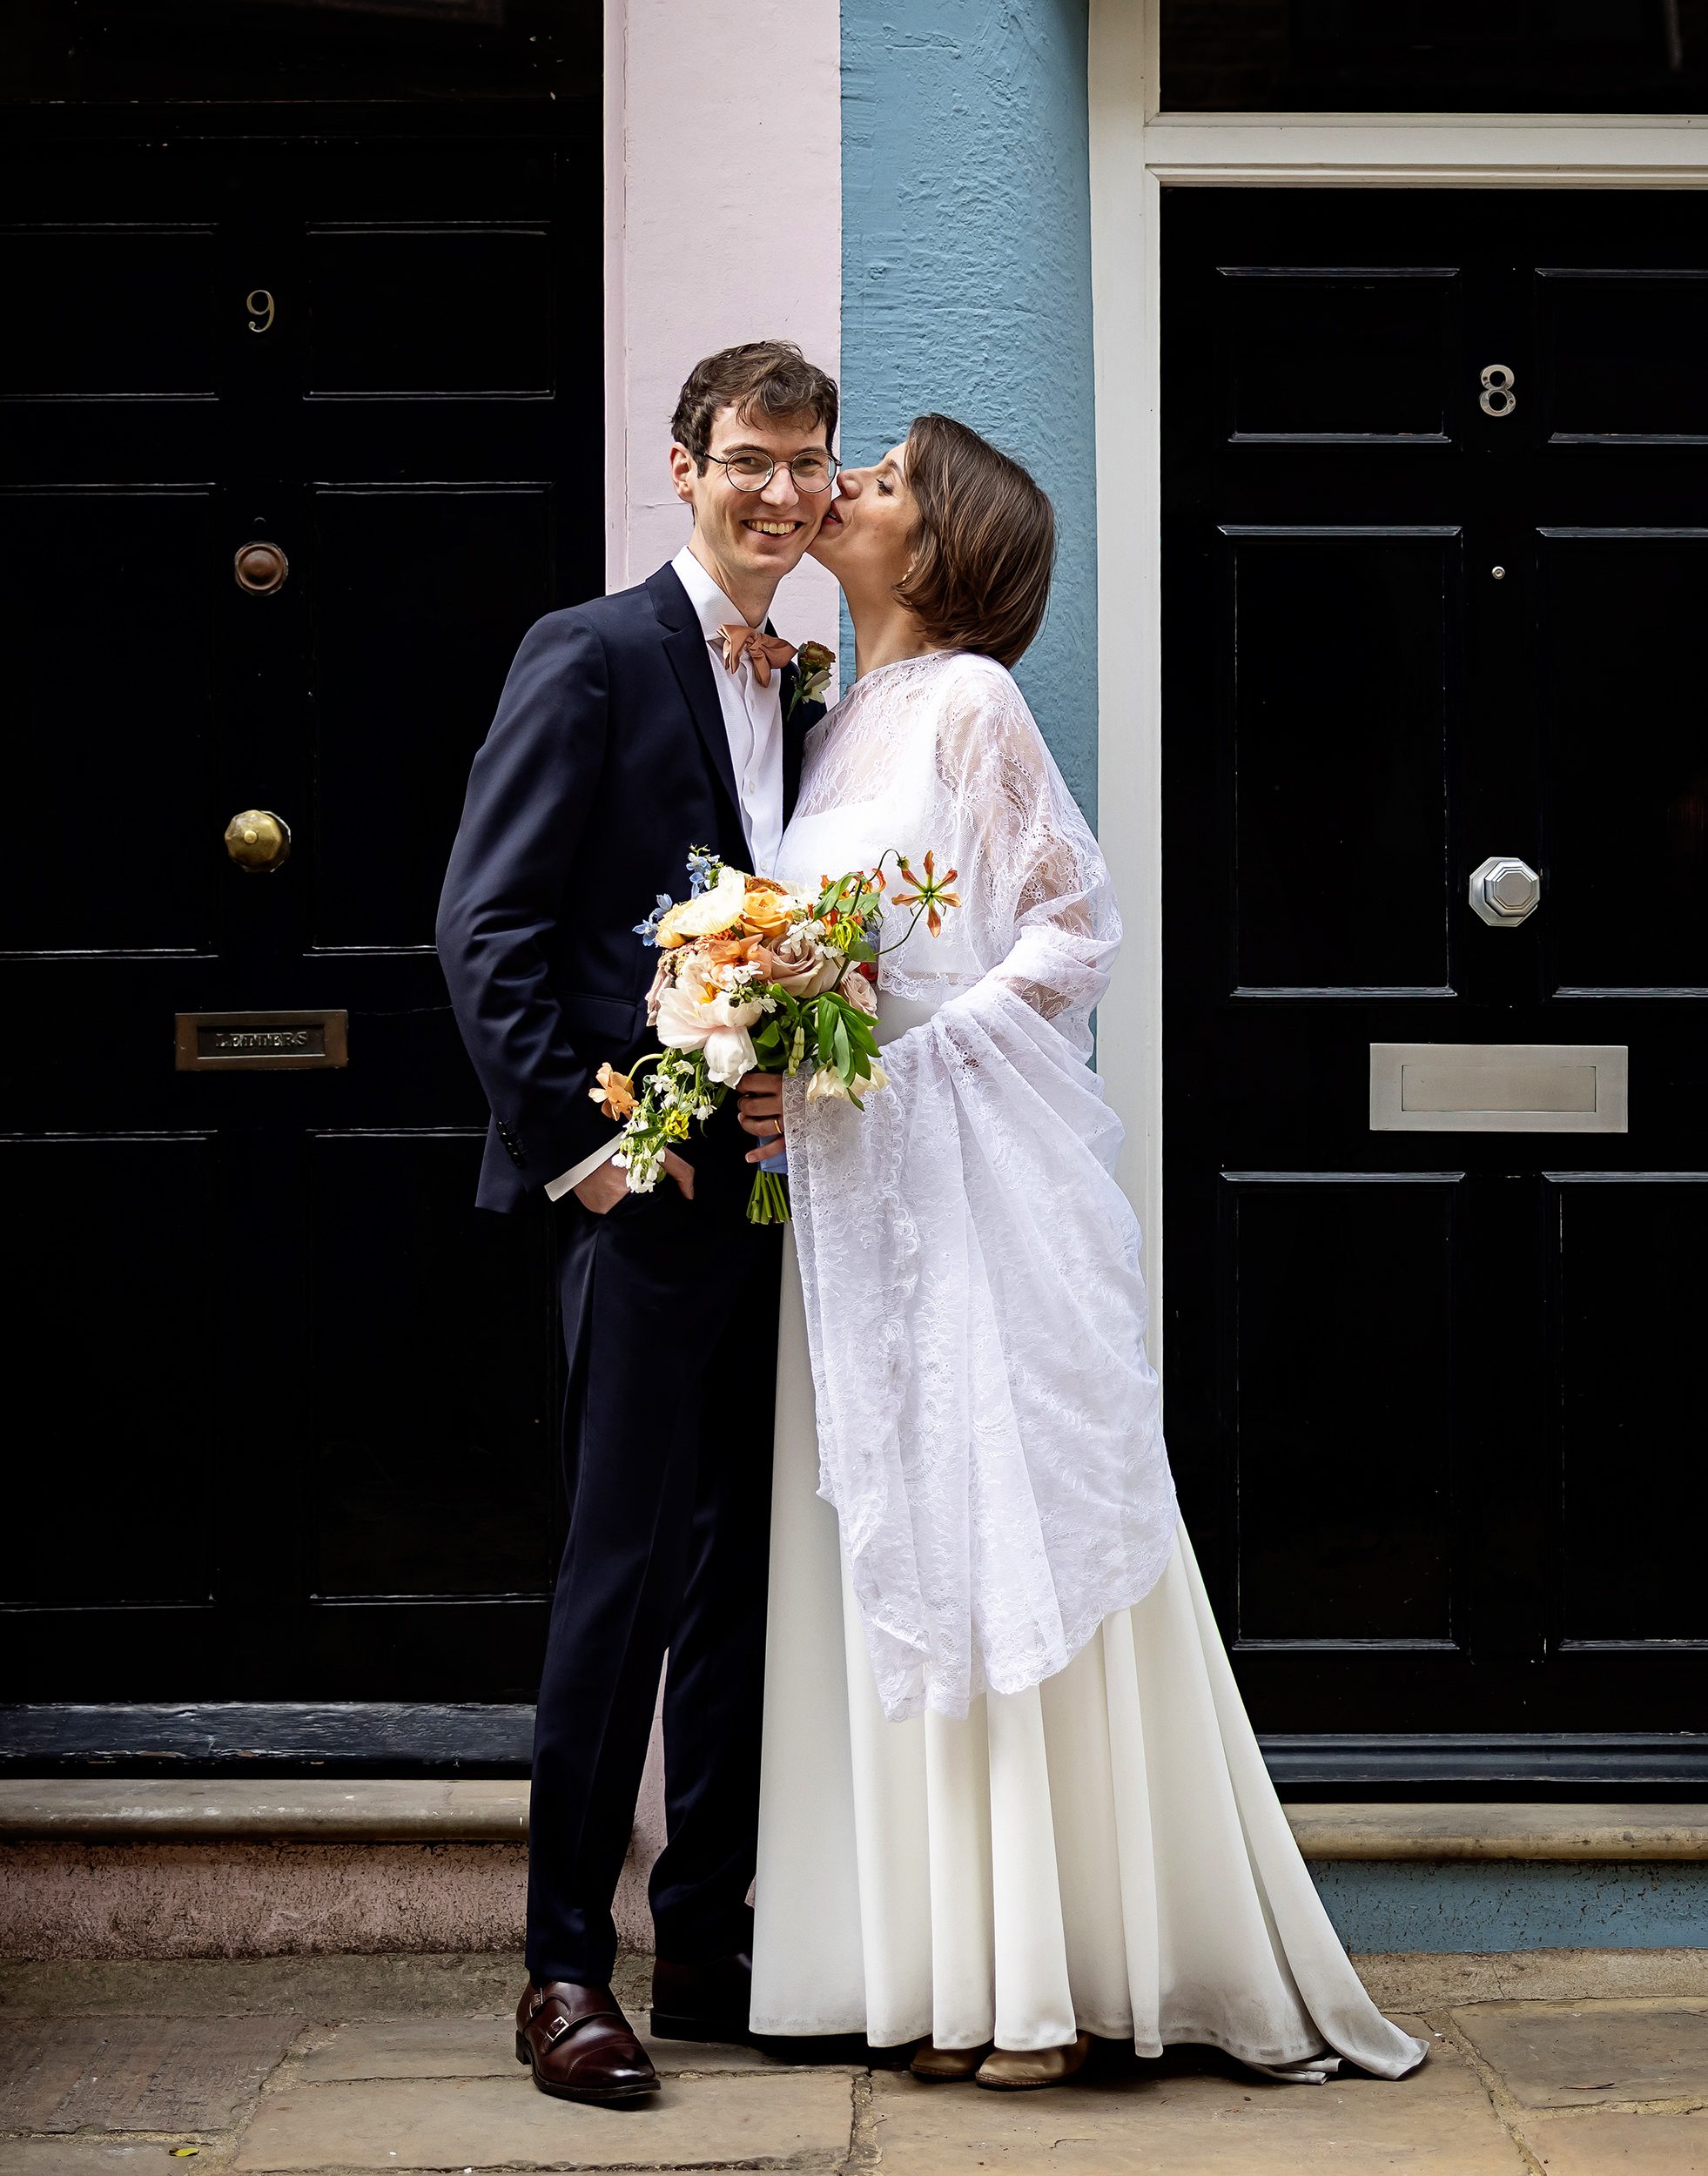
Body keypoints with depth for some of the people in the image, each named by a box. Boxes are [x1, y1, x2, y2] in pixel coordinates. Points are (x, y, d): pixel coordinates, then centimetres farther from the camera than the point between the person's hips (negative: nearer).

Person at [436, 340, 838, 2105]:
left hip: (771, 1182, 7)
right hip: (645, 1183, -7)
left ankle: (709, 1944, 19)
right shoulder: (594, 656, -4)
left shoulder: (804, 697, 16)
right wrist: (578, 1139, -15)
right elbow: (485, 929, -10)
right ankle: (566, 1965, 4)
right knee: (625, 1561, -5)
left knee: (744, 1569, 10)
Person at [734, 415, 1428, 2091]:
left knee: (1014, 1550, -5)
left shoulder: (967, 701, -5)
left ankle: (1054, 1971, 0)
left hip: (978, 1180, -7)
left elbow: (1077, 927, -10)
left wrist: (883, 1068, -15)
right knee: (905, 1562, 6)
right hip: (857, 1195, 8)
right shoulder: (844, 720, 17)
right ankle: (956, 1967, 12)